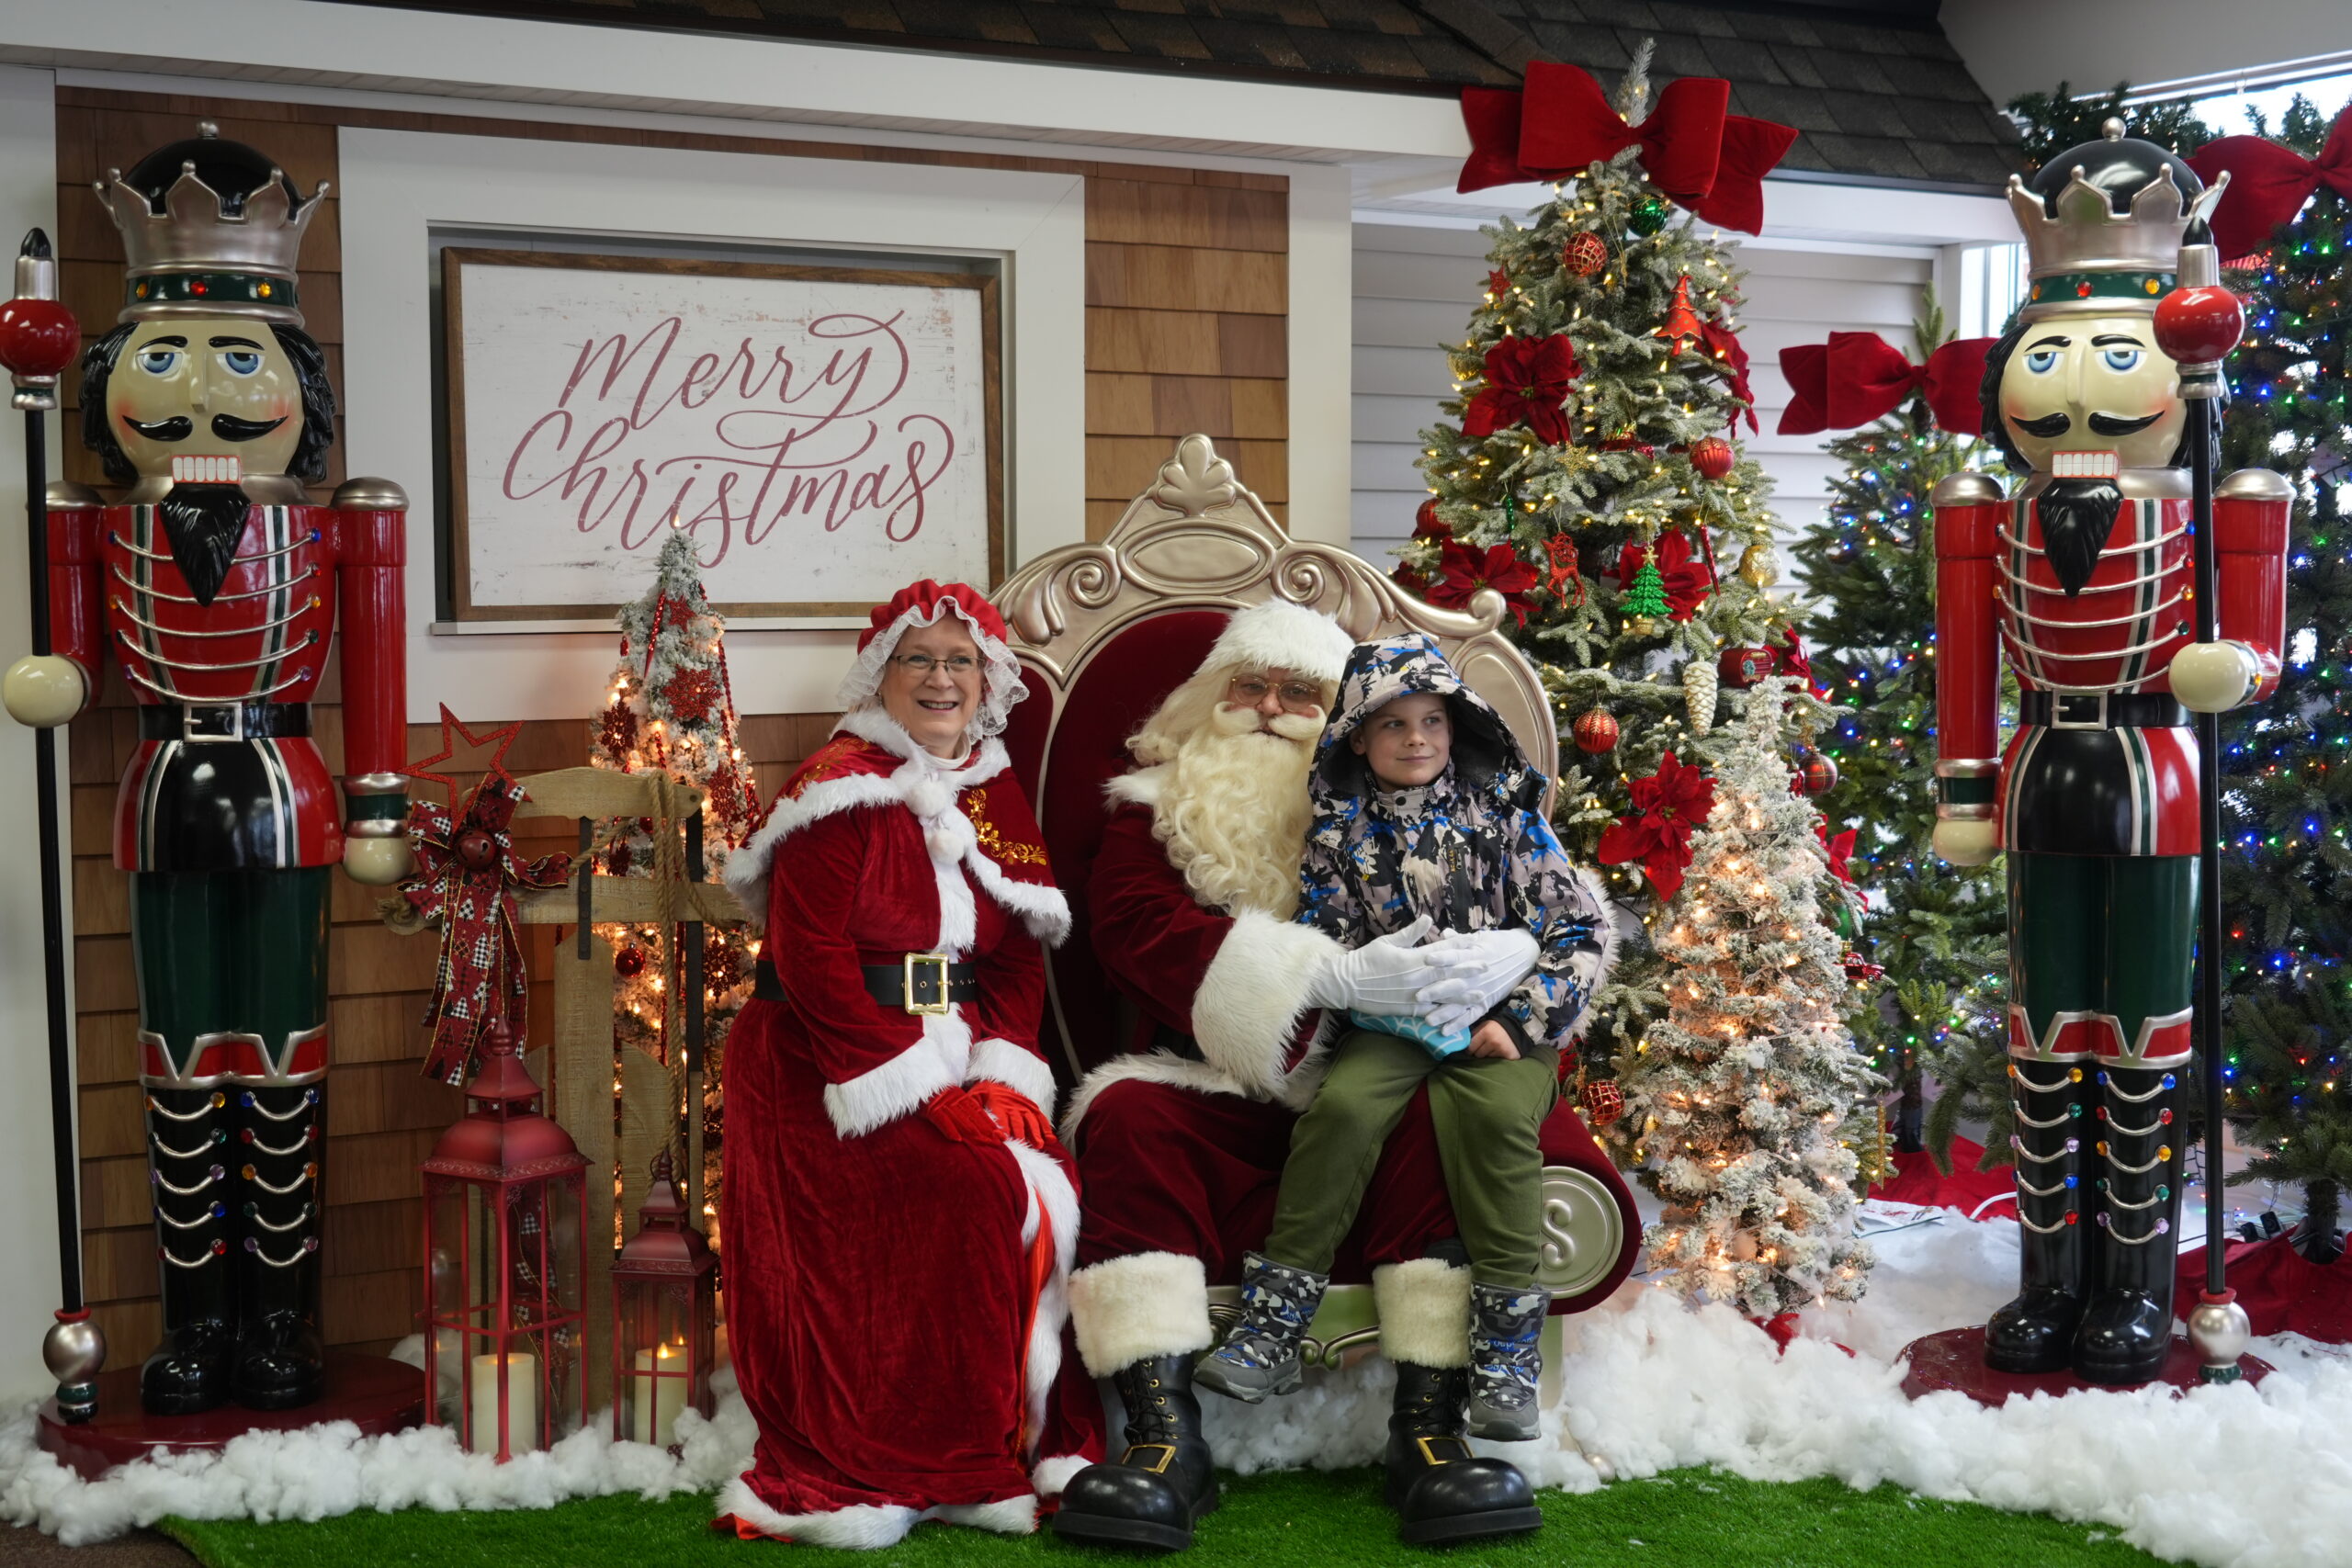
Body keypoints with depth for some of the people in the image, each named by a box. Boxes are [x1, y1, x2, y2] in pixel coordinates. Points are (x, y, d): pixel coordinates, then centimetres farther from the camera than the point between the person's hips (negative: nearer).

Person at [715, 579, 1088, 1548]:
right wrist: (913, 1080, -18)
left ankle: (1026, 1441, -5)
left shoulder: (996, 799, 16)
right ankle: (951, 1466, -12)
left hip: (956, 1057, 6)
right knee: (978, 1192, -24)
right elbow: (809, 956, -13)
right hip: (827, 1065, -6)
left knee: (1048, 1188, -17)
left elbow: (1018, 958, 11)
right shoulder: (840, 787, -4)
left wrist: (1000, 1072, -7)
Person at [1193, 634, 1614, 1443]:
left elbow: (1584, 929, 0)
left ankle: (1507, 1347, -24)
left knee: (1491, 1112, -32)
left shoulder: (1503, 808, 2)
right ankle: (1273, 1324, -21)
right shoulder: (1340, 828, 5)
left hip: (1501, 1024, -1)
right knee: (1341, 1105, -28)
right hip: (1392, 1027, 1)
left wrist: (1518, 1019, -11)